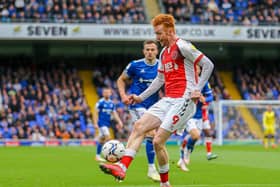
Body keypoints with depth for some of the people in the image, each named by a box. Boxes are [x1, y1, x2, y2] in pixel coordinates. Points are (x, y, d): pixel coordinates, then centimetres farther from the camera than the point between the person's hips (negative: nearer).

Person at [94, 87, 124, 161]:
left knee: (101, 139, 11)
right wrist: (95, 123, -14)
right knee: (107, 137, -18)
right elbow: (96, 113, -8)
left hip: (107, 123, 6)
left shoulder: (111, 103, 10)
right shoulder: (100, 102, -8)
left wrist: (119, 121, 5)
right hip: (101, 123, -6)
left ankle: (97, 155, 17)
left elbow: (114, 113, 15)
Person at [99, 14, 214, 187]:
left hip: (183, 100, -8)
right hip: (167, 100, 8)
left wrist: (197, 89, -16)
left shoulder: (182, 46, -8)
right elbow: (160, 80, 27)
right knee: (139, 126, -8)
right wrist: (141, 97, 20)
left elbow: (208, 65, -11)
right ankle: (122, 167, -15)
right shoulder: (164, 53, 19)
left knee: (158, 141, -14)